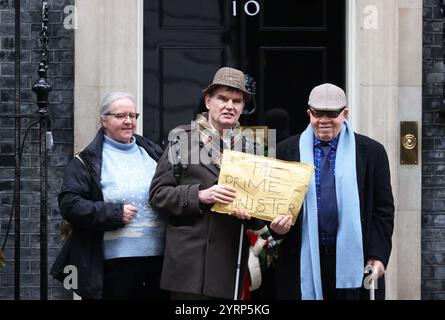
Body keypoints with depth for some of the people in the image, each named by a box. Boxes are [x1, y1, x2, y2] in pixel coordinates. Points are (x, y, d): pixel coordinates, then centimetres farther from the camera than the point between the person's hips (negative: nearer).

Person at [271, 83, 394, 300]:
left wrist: (378, 255, -5)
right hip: (303, 262, 1)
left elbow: (383, 209, 4)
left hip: (353, 260, -1)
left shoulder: (372, 152, 6)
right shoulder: (287, 151, 9)